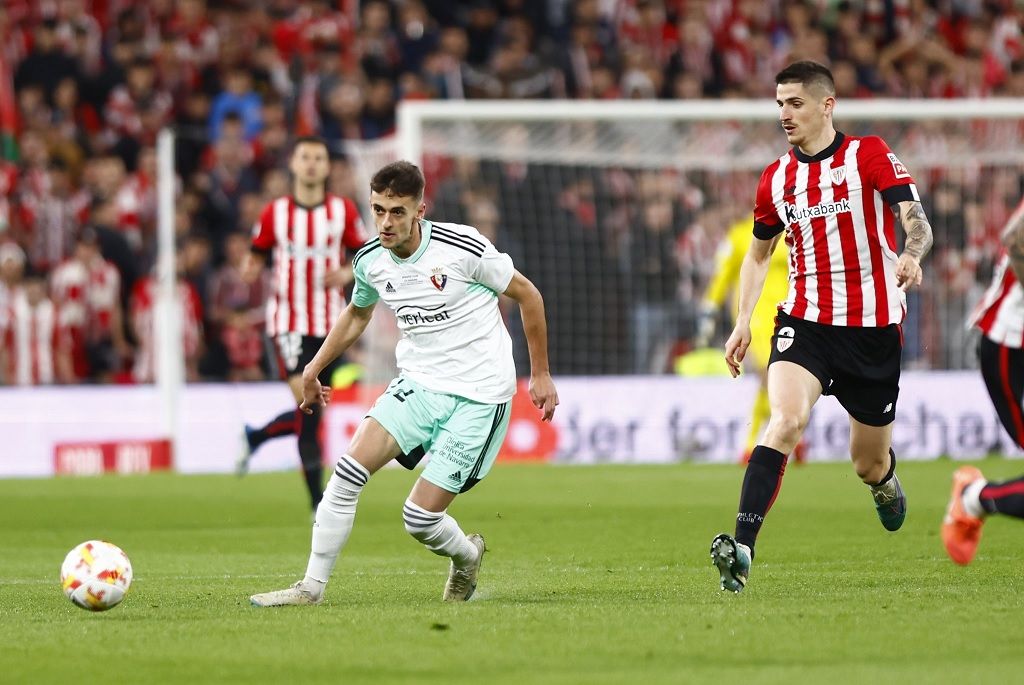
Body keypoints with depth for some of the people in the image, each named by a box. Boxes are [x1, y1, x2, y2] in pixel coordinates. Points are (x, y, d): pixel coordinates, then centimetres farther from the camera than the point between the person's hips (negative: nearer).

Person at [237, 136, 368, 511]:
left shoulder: (344, 211, 3)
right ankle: (318, 502, -12)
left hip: (329, 324, 3)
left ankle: (255, 437, 38)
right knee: (306, 397, -17)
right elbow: (256, 255, 10)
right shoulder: (275, 213, 1)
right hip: (288, 321, -3)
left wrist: (346, 275, -11)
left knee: (311, 413, 7)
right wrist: (251, 270, -13)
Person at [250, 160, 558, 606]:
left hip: (479, 397, -5)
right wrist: (314, 368, 22)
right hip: (418, 385, 5)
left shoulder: (462, 247, -16)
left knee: (420, 519, -9)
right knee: (348, 471, -16)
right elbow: (357, 313, 25)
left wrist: (540, 375, 2)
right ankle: (311, 588, -7)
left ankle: (466, 557, 26)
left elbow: (528, 295, -2)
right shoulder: (371, 261, 0)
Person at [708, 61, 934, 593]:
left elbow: (915, 219, -16)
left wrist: (912, 254, -38)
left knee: (868, 464, 9)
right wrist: (743, 323, 11)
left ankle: (885, 480, 49)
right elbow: (759, 252, 21)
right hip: (804, 323, 2)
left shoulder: (869, 155, -5)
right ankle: (741, 546, -34)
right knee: (785, 418, -26)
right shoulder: (776, 179, 8)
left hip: (873, 326, -2)